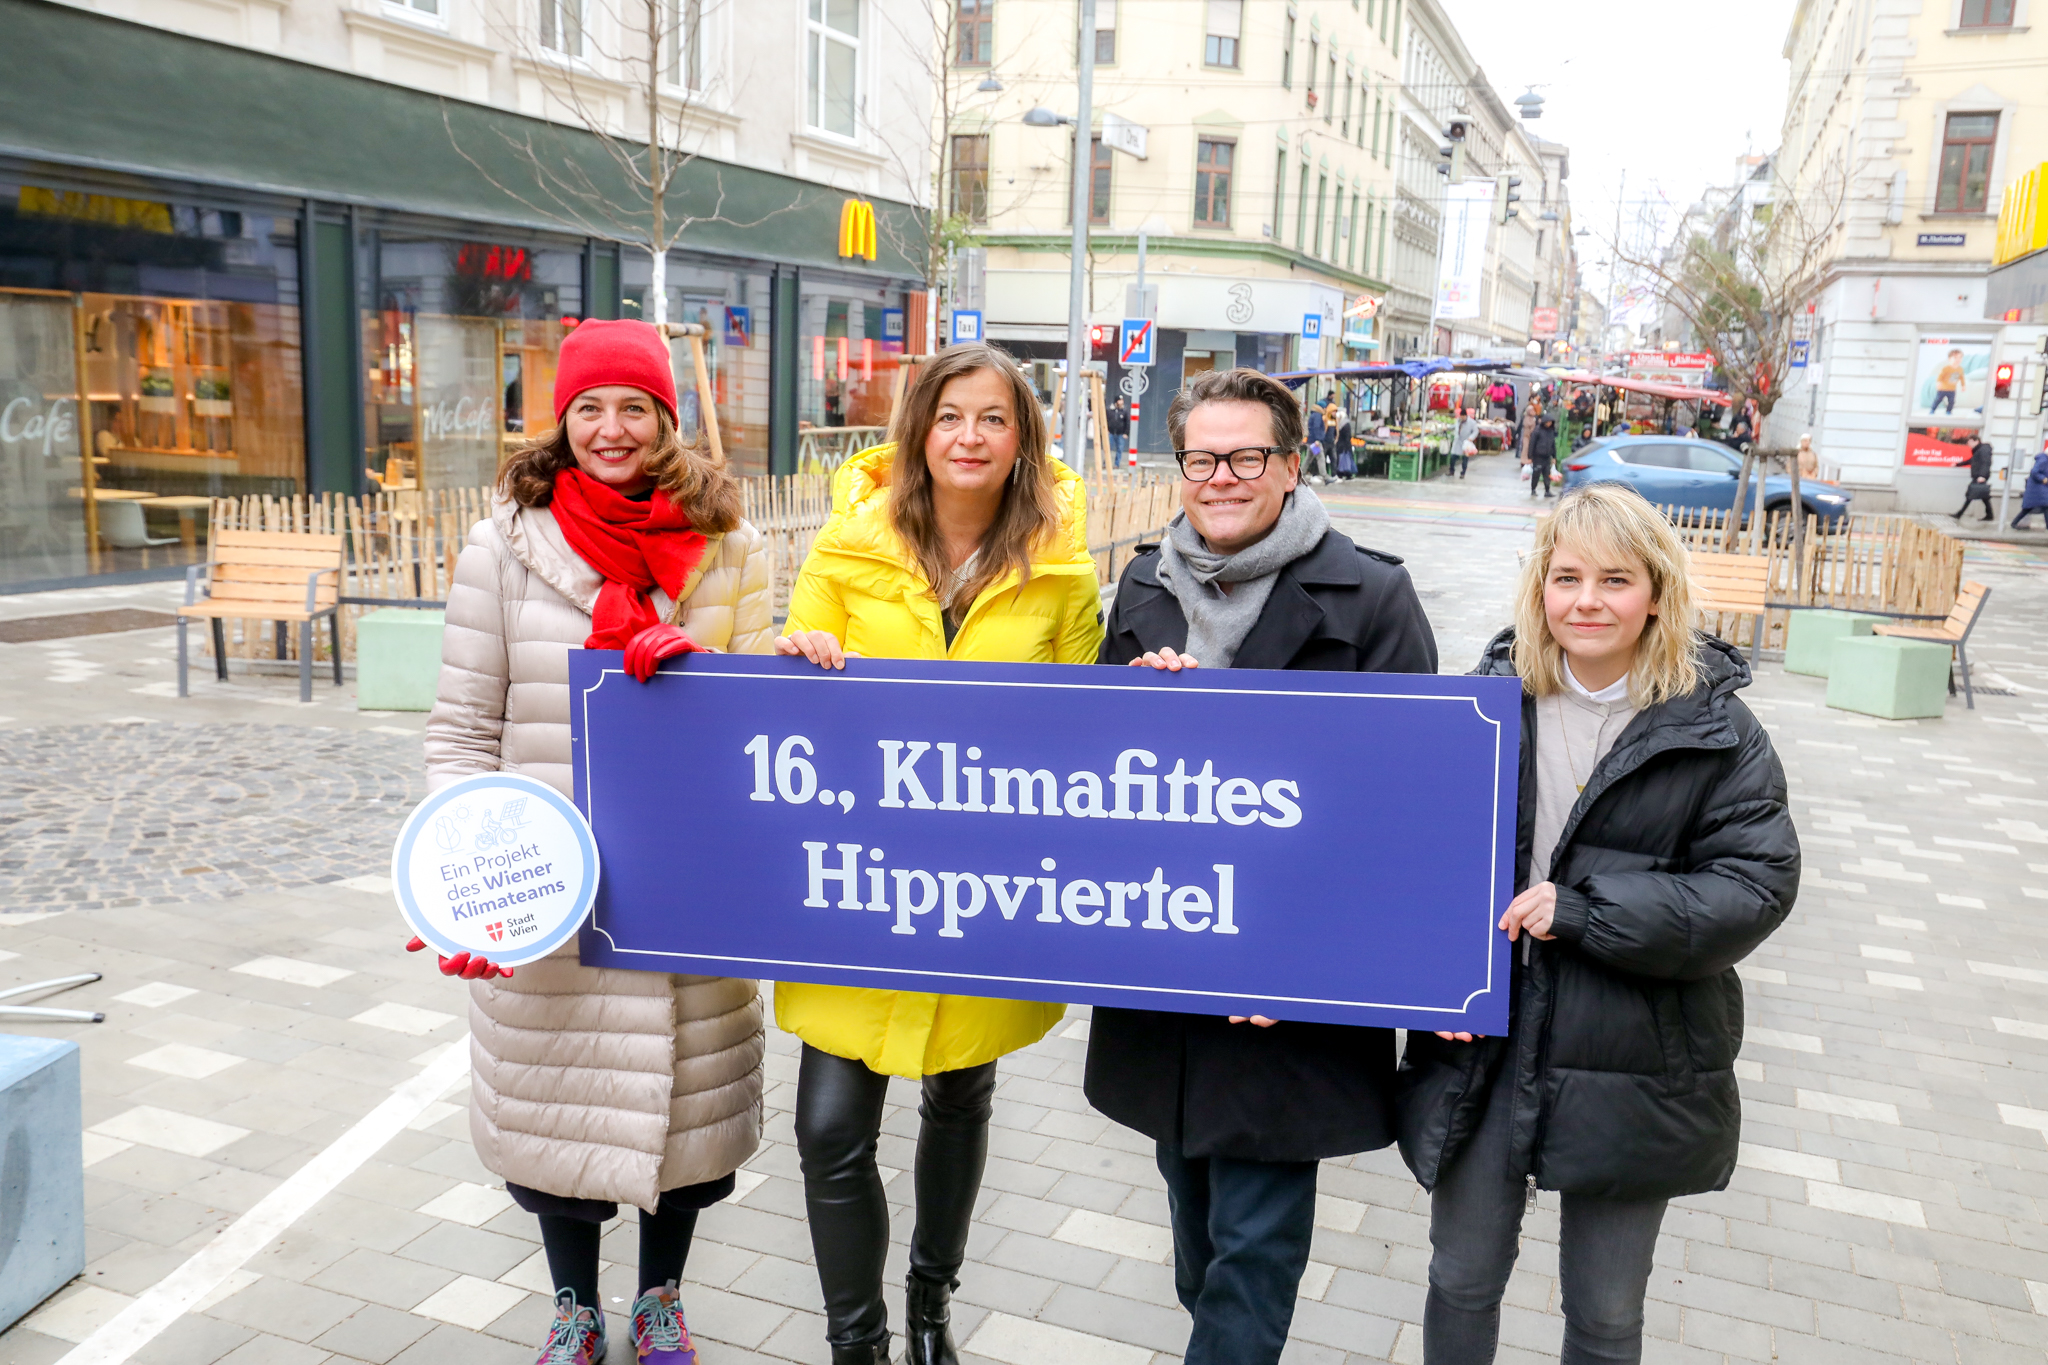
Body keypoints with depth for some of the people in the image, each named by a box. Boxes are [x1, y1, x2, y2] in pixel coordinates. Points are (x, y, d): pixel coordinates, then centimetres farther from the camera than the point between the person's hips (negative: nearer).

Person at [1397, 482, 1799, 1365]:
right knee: (1462, 1283, 18)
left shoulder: (1715, 730, -6)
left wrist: (1584, 909, -21)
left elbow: (1757, 886, -12)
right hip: (1483, 1051, 2)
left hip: (1630, 1069, -1)